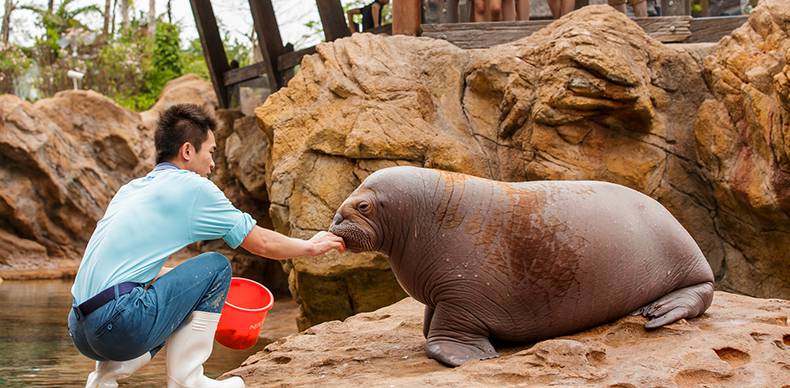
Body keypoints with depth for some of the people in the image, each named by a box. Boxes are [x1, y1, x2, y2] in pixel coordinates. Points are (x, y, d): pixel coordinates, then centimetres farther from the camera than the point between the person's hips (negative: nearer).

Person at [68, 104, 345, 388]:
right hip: (119, 325, -8)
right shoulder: (191, 186, -1)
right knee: (215, 266, 5)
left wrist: (212, 289, 37)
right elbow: (262, 243, 6)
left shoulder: (131, 189, 21)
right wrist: (311, 246, 24)